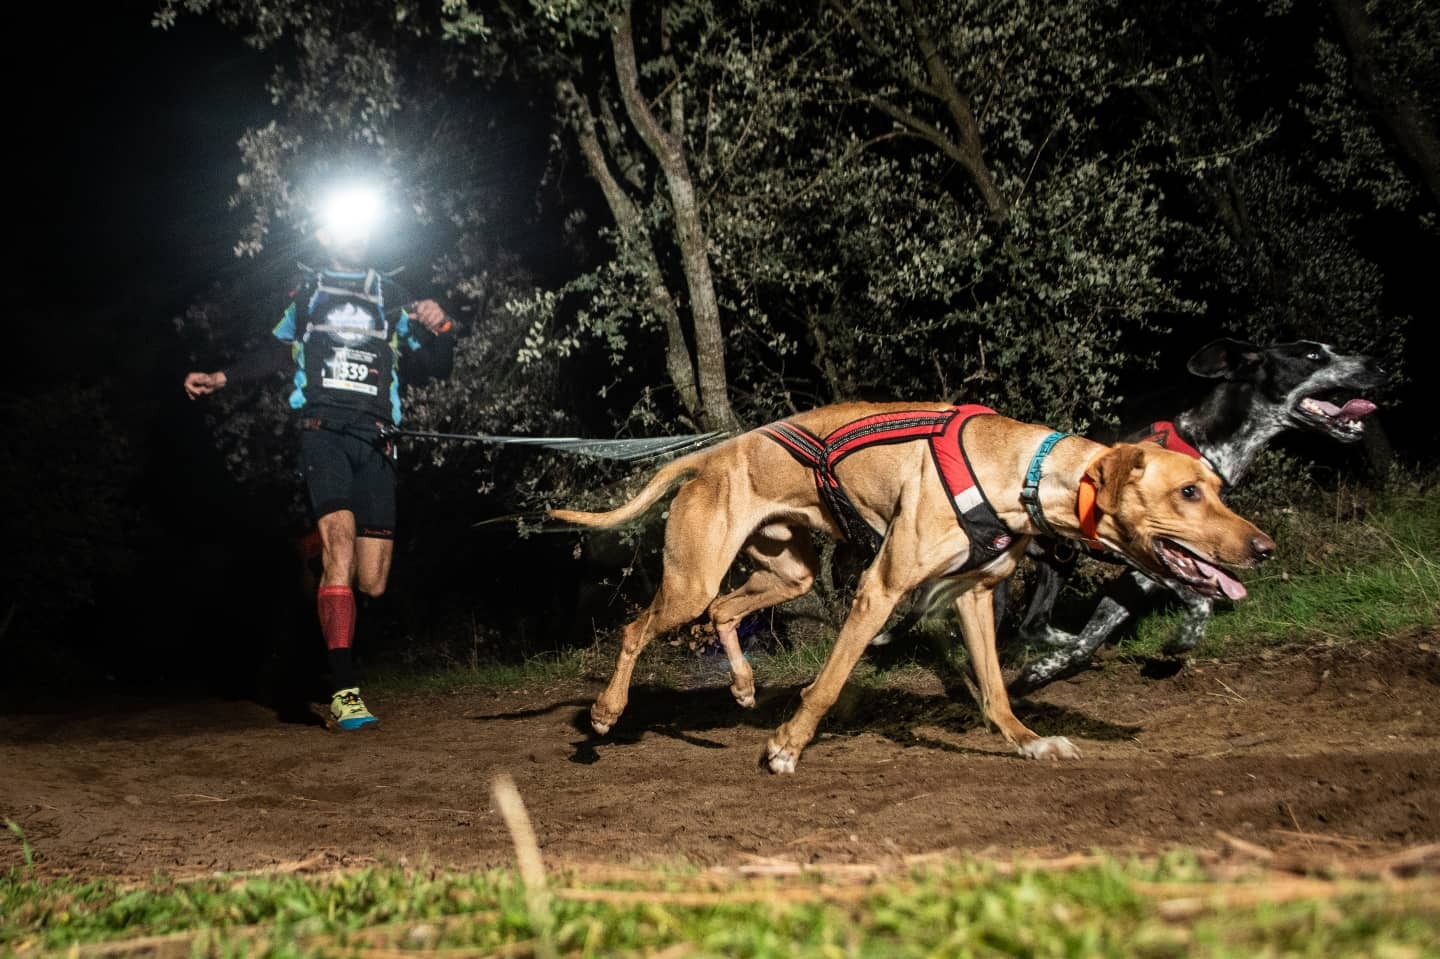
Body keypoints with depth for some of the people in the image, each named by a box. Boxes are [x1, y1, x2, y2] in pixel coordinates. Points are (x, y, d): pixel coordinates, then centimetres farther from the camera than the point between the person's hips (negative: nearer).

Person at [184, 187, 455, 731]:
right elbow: (278, 351, 25)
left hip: (375, 439, 2)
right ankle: (343, 692, -25)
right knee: (340, 542, -24)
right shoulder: (307, 288, 17)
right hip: (322, 428, -2)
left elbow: (434, 368, 16)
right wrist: (222, 378, 13)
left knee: (371, 583, -4)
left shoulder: (393, 297, 18)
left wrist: (439, 331, -3)